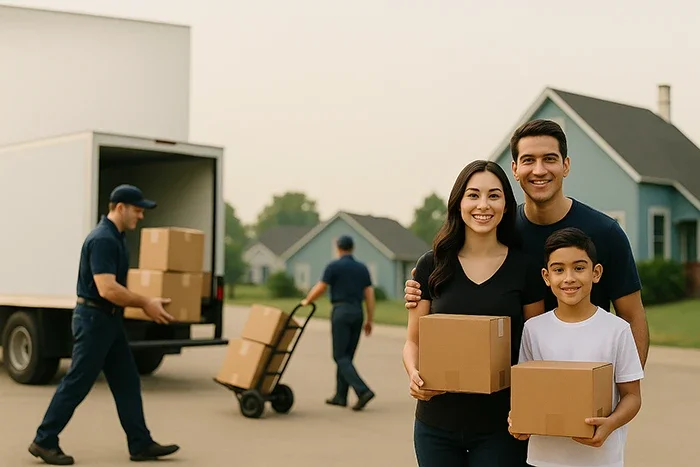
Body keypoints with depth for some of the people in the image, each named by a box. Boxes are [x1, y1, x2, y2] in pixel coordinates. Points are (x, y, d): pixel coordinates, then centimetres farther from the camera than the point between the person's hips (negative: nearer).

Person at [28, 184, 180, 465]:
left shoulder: (115, 237, 12)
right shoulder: (102, 239, -20)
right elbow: (107, 289, -27)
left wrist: (144, 302, 21)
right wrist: (145, 303, -19)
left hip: (109, 320, 10)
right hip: (94, 319, -10)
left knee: (127, 382, 9)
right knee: (77, 384, -1)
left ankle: (141, 444, 12)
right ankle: (44, 441, 12)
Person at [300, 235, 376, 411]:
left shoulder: (334, 266, -4)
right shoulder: (362, 268, 11)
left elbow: (320, 288, -2)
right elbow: (370, 295, 7)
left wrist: (307, 300, 17)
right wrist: (370, 320, 11)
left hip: (341, 311, -6)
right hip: (357, 312, 6)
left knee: (340, 356, -4)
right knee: (347, 355, 14)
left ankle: (363, 391, -18)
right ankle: (340, 396, 17)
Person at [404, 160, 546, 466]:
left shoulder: (525, 268, -2)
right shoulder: (431, 266, 1)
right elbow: (413, 341, 5)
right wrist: (414, 375, -15)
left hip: (500, 425, -1)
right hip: (437, 421, 1)